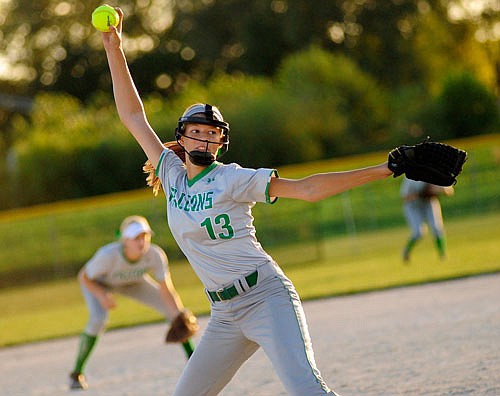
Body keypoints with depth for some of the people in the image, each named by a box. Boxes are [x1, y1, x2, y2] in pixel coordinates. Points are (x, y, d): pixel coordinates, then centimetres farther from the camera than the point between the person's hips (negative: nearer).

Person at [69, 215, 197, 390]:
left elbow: (166, 290, -31)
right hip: (97, 282, -3)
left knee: (174, 309, -5)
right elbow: (83, 277, -25)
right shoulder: (108, 256, -41)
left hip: (132, 282, 4)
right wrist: (101, 295, -42)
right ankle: (76, 374, -12)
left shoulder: (155, 255, -35)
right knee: (98, 319, -30)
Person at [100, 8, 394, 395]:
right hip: (224, 315, 6)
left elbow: (307, 189, -11)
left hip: (267, 298, -6)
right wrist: (114, 49, 7)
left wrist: (383, 170, -19)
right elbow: (133, 116, 12)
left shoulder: (233, 179, -5)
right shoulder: (173, 175, 11)